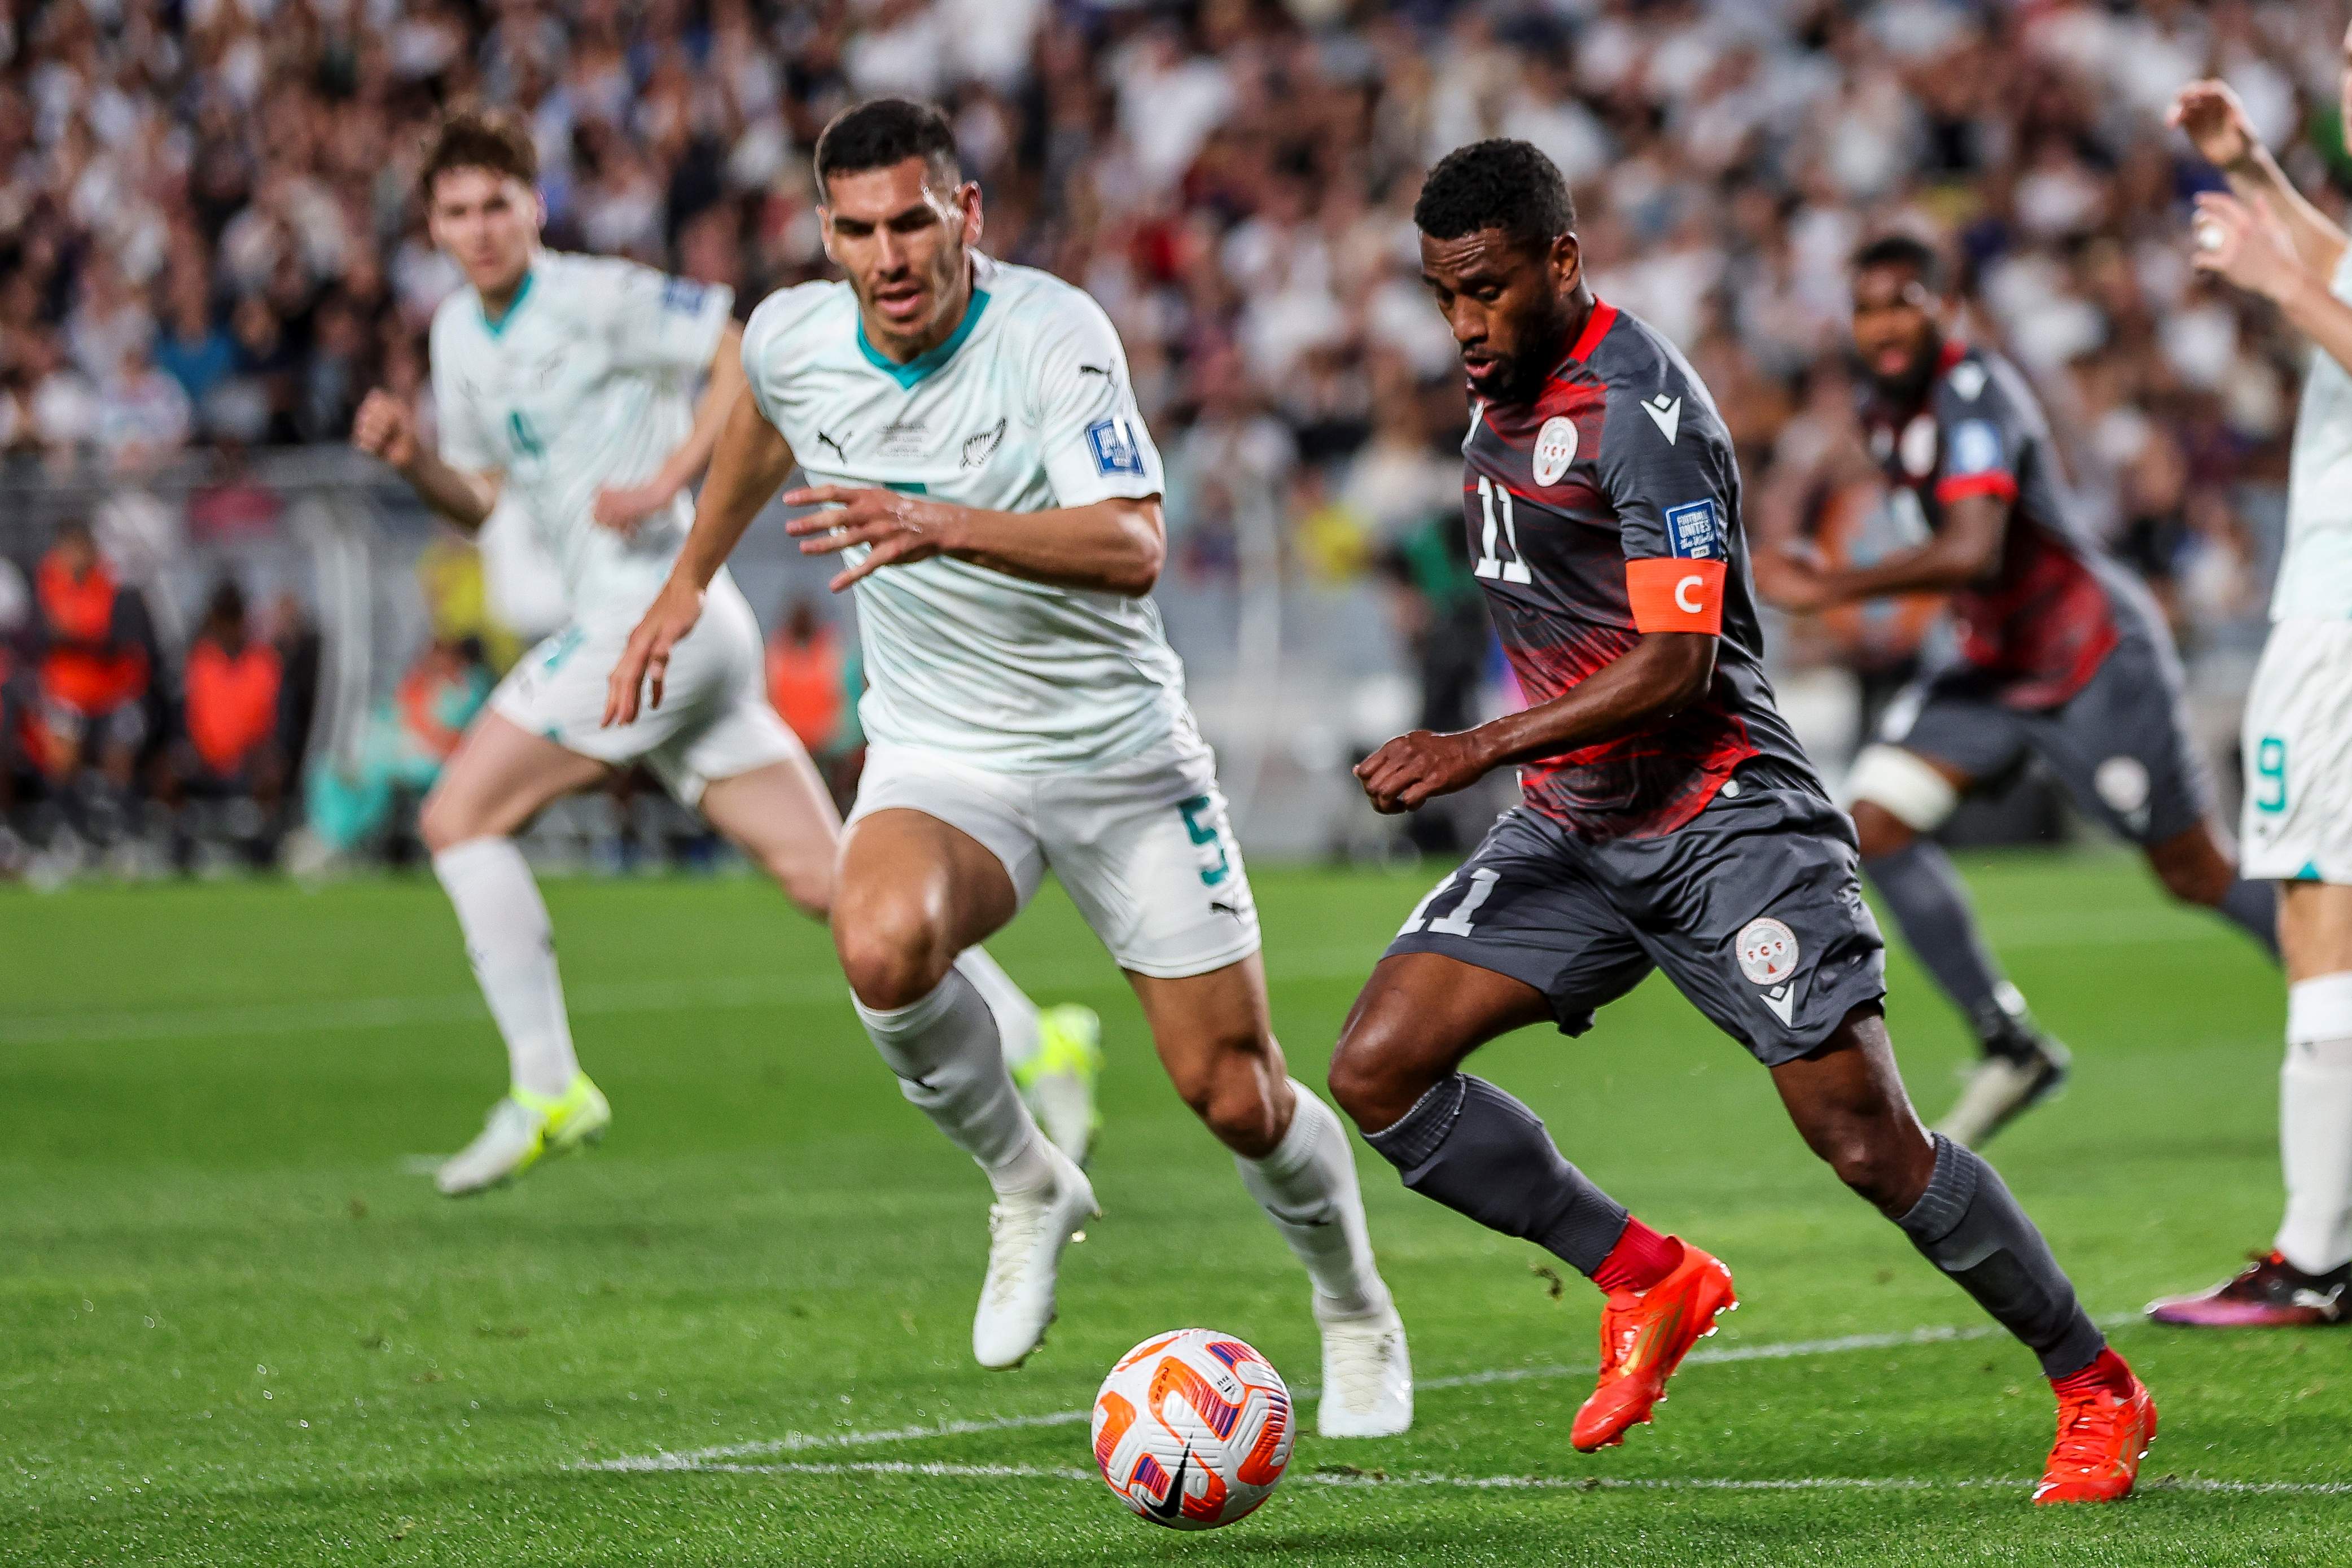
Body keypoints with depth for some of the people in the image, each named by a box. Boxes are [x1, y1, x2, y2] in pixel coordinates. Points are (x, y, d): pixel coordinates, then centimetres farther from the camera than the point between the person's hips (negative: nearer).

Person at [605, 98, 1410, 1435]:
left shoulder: (1055, 334, -22)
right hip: (942, 759, 2)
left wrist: (942, 529, -49)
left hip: (1121, 748, -2)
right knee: (883, 948, -33)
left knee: (1237, 1096, 0)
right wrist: (689, 582, 27)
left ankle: (1357, 1319, 32)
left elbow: (1134, 547, -36)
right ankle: (1028, 1187, -4)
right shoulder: (793, 337, -7)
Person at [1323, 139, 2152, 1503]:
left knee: (1869, 1144, -12)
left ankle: (2099, 1391, 6)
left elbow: (1678, 665, -23)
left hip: (1721, 817, -8)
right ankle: (1650, 1282, 7)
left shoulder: (1642, 407, -18)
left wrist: (1483, 750, -28)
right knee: (1377, 1069, -7)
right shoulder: (1502, 390, 9)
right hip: (1573, 826, 8)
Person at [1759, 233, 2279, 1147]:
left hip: (2097, 660, -8)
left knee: (2200, 878, 0)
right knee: (1876, 821, -8)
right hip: (1997, 669, 8)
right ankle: (2011, 1049, -2)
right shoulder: (1886, 412, 5)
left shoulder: (1972, 393, -23)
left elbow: (1972, 552, -35)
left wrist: (1832, 589, -34)